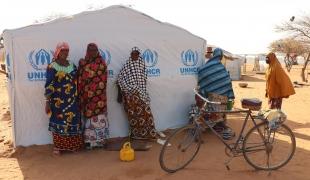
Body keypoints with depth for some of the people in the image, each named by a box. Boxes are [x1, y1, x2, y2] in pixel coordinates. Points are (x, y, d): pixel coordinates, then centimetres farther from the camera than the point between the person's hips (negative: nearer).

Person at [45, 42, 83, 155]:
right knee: (58, 121, 3)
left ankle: (71, 145, 22)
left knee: (73, 121, 8)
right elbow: (49, 85, -12)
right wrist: (47, 102, -15)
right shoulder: (52, 66, -8)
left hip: (72, 100, 5)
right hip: (58, 100, -5)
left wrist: (77, 97, 13)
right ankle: (57, 146, 15)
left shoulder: (72, 65, 9)